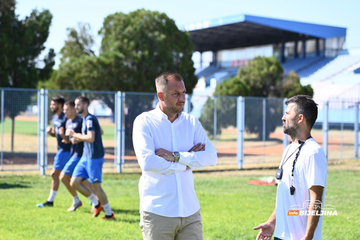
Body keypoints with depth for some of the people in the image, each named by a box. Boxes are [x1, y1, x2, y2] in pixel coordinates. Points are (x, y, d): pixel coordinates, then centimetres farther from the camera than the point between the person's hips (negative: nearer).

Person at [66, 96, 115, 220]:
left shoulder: (90, 119, -16)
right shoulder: (85, 119, 14)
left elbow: (91, 138, -27)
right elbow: (100, 132, 27)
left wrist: (74, 134, -18)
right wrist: (78, 138, 19)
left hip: (94, 158, -10)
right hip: (85, 157, 10)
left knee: (96, 186, -3)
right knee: (74, 182, 5)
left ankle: (109, 213, 11)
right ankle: (96, 203, 18)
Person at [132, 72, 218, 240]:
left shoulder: (192, 122, 9)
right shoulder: (144, 122, -2)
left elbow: (211, 156, -3)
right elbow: (147, 162, -17)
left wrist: (176, 156, -15)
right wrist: (186, 162, -8)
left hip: (190, 211, 3)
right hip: (158, 213, -3)